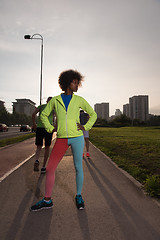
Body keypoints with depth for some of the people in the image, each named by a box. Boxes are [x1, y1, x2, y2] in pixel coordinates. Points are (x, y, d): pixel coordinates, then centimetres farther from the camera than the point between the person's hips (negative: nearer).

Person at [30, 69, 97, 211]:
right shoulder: (55, 100, 6)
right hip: (61, 139, 1)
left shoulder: (79, 100, 5)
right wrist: (50, 129, 5)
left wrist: (86, 127, 0)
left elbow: (93, 114, 13)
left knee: (78, 167, 7)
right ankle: (47, 200, 18)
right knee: (50, 168, 1)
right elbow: (44, 115, 17)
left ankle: (79, 196, 28)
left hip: (77, 137, -1)